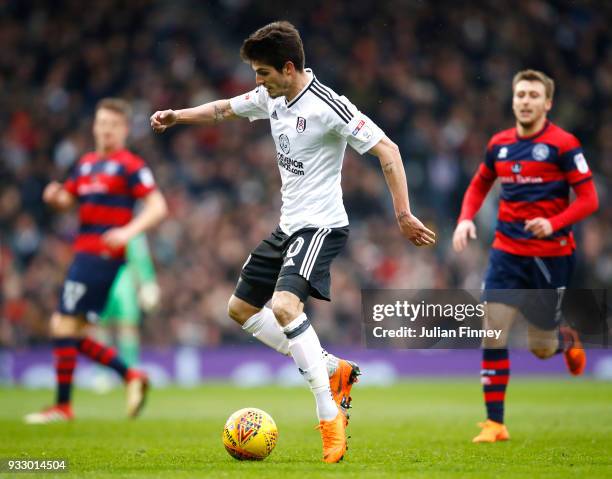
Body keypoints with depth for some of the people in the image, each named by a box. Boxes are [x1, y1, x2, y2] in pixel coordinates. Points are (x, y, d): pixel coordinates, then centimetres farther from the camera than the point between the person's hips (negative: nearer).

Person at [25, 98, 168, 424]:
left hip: (101, 257, -9)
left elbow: (157, 207, -11)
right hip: (85, 254, 9)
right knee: (76, 336, 6)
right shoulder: (85, 164, 18)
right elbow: (66, 201, 26)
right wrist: (55, 197, 2)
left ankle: (62, 406, -4)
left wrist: (129, 231, -26)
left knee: (63, 327, -9)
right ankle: (131, 376, 13)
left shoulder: (129, 166, -5)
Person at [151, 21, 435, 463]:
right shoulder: (271, 97, 5)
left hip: (320, 225, -10)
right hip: (288, 226, 10)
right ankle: (333, 369, 17)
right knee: (241, 309, 15)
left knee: (284, 306, -30)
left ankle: (330, 416, -24)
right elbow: (224, 110, 25)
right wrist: (177, 116, 12)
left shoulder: (328, 106, -20)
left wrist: (404, 216, -23)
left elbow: (387, 150, -20)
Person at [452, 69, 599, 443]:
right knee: (493, 332, -11)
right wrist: (466, 219, 3)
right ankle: (495, 423, -4)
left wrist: (554, 223, -25)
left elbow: (589, 199, -9)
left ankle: (568, 340, 42)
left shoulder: (563, 144, -9)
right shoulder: (499, 144, 6)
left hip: (552, 254, -3)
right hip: (507, 251, 3)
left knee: (541, 348, 4)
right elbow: (479, 186, 22)